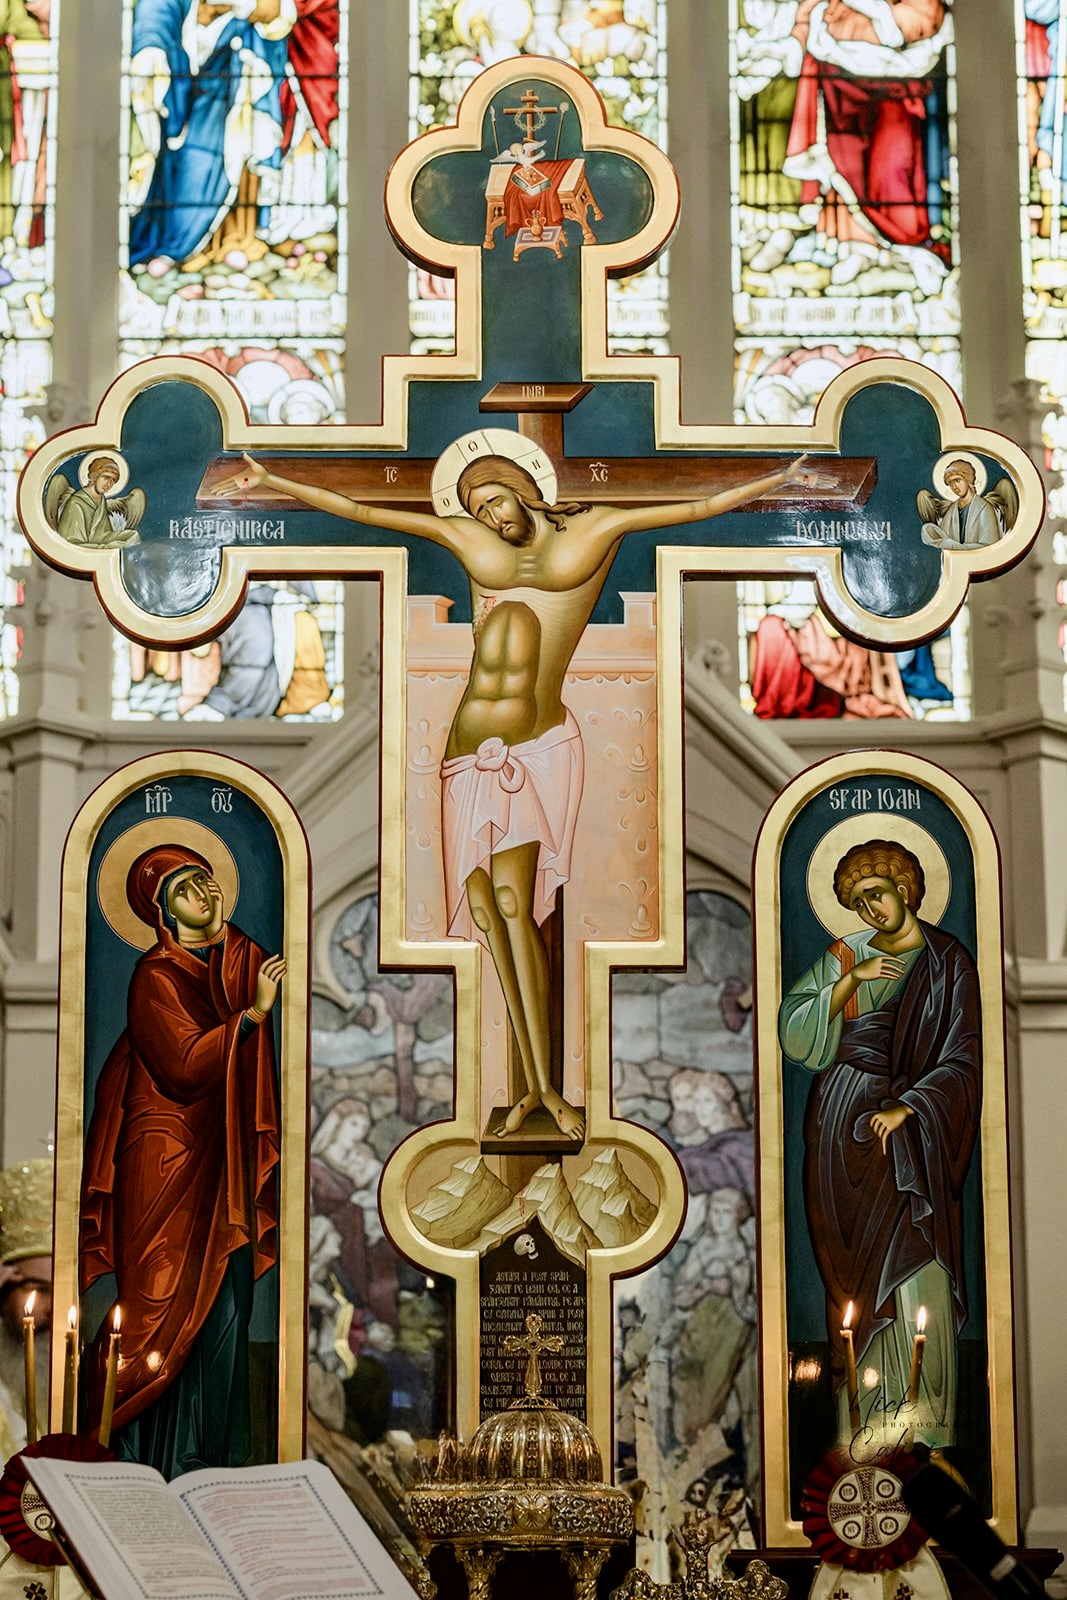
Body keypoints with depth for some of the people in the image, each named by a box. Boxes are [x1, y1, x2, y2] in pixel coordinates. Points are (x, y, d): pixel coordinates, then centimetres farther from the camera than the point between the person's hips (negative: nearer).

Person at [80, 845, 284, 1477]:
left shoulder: (244, 956, 11)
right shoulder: (157, 976, -8)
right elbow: (185, 1067, -19)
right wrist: (253, 1012, -22)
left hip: (227, 1161, 6)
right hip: (168, 1158, -6)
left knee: (226, 1302, 5)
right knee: (166, 1305, -4)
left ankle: (213, 1457, 14)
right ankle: (150, 1459, 6)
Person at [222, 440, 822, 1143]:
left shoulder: (592, 530, 7)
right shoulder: (468, 539, 15)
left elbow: (702, 506, 5)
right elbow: (355, 508, 17)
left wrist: (779, 480, -1)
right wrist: (273, 483, 17)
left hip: (538, 748, -4)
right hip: (472, 752, 4)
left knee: (510, 902, -15)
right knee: (489, 905, -4)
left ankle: (547, 1086, -9)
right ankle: (535, 1084, 3)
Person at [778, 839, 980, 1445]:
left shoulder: (950, 961, 1)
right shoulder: (847, 954, 10)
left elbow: (963, 1059, -5)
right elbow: (793, 1031, 3)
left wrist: (906, 1108, -16)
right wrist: (849, 981, -8)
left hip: (911, 1122, -3)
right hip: (841, 1116, 3)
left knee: (914, 1261, -12)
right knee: (852, 1265, 4)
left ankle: (926, 1417, -7)